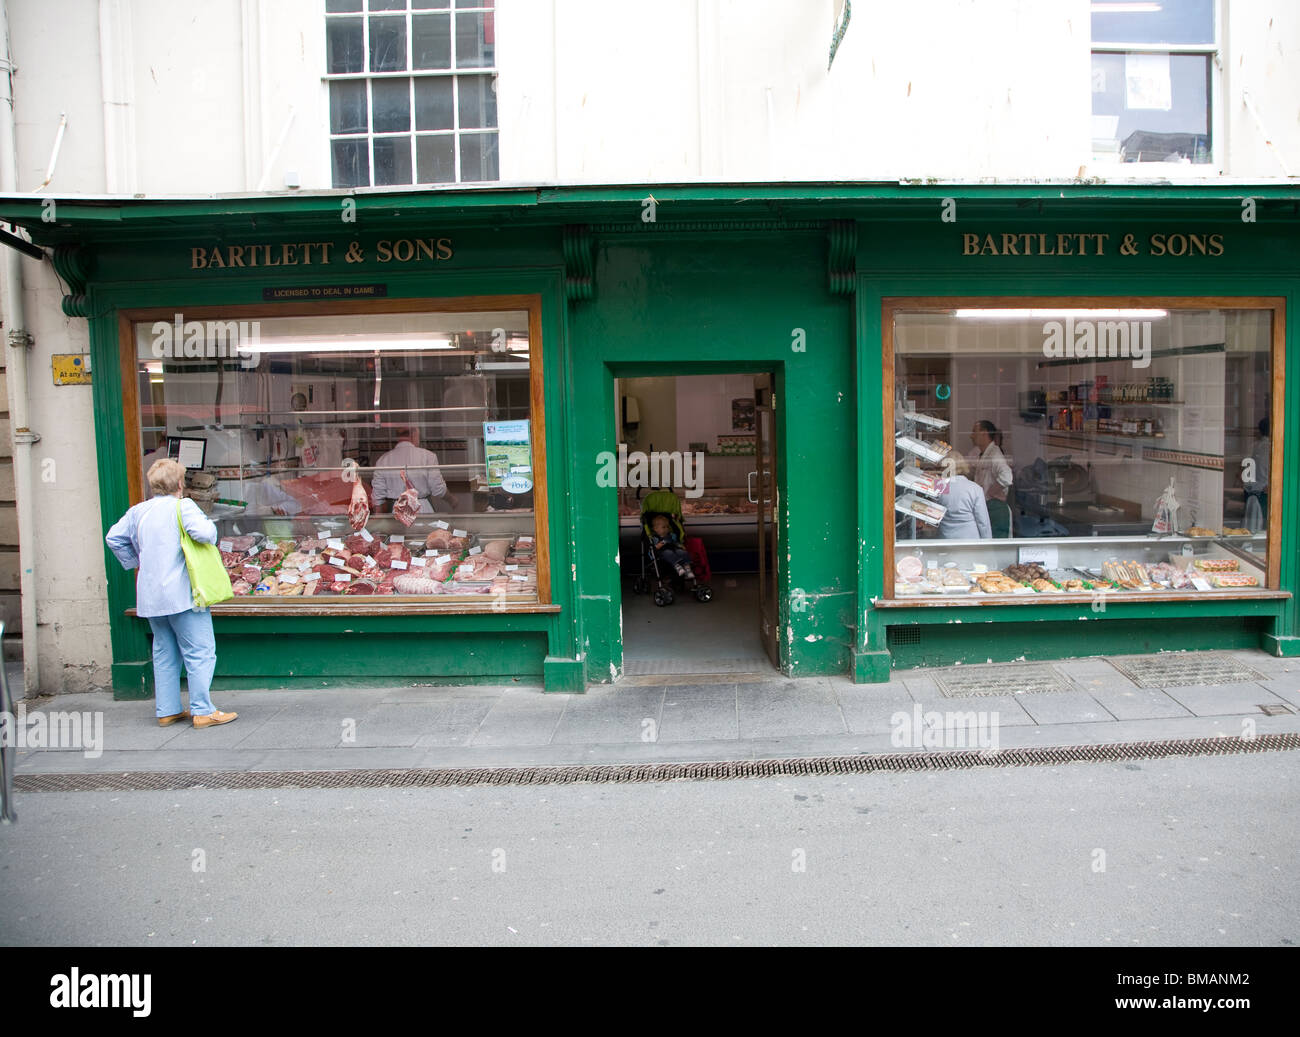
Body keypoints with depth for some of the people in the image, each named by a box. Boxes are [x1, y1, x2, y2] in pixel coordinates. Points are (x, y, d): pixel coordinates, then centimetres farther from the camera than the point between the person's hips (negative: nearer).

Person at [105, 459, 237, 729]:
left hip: (150, 596, 7)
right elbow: (204, 533, -24)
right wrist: (209, 524, -2)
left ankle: (167, 710, 19)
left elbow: (114, 538, 19)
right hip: (181, 593, -7)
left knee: (164, 653, 15)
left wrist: (136, 562, 24)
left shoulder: (138, 511, 11)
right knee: (200, 652, -2)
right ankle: (202, 711, -4)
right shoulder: (183, 507, -10)